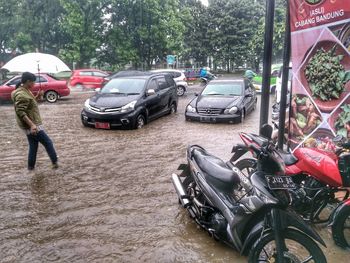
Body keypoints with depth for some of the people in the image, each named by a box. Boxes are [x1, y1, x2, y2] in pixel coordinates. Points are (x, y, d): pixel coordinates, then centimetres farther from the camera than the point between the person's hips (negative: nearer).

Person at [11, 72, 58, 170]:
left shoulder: (25, 91, 10)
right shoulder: (21, 95, -21)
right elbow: (20, 112, -27)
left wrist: (38, 97, 6)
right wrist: (31, 124, -34)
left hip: (31, 124, 10)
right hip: (30, 125, -10)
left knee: (33, 145, 17)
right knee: (48, 143, 0)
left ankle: (31, 166, 25)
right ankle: (55, 162, 10)